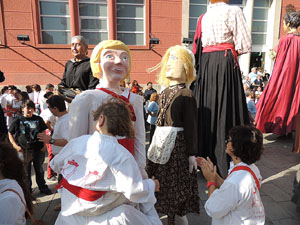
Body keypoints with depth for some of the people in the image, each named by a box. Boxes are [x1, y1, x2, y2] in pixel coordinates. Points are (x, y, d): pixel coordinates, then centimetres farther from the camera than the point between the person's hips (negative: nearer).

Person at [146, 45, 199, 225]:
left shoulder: (186, 94, -11)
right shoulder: (165, 92, 9)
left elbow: (191, 126, -13)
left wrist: (192, 153, -13)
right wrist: (155, 143, 16)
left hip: (177, 144, -7)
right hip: (162, 143, 7)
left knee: (175, 183, 6)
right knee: (162, 181, 16)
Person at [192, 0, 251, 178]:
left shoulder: (203, 18, 14)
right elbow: (244, 45, -8)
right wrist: (233, 52, 10)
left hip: (205, 64, 6)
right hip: (225, 63, -6)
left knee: (207, 108, 11)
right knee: (225, 110, -4)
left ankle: (204, 159, 20)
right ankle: (224, 165, 1)